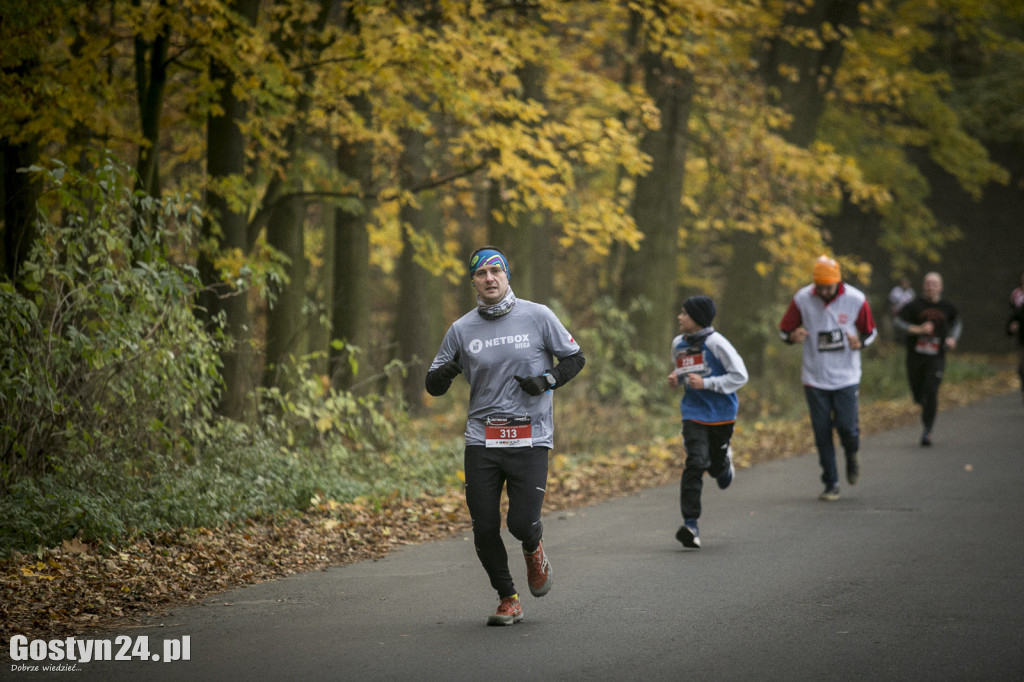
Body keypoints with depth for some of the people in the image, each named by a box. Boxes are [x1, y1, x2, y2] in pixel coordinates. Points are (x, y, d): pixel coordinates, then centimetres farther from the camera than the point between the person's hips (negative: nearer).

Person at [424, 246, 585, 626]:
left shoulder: (538, 317, 0)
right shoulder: (461, 329, 5)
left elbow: (575, 358, 9)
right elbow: (433, 386, 9)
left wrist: (547, 380, -10)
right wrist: (444, 373, -16)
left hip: (530, 439, -2)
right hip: (481, 440, 2)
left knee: (522, 523, -10)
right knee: (484, 528, -1)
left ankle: (534, 550, 27)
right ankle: (508, 599, 19)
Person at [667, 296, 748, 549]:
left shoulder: (716, 343, -14)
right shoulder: (678, 343, 3)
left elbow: (740, 376, -14)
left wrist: (706, 383, -20)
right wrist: (675, 379, -1)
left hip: (721, 414, -2)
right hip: (694, 413, 2)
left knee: (717, 467, 12)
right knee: (696, 464, -16)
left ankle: (724, 461, 53)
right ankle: (690, 524, -19)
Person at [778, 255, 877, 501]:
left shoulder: (856, 299, -7)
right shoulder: (802, 299, -6)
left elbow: (870, 331, 6)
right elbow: (784, 330, 4)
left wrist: (860, 342, -17)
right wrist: (793, 336, -20)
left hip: (846, 377, -1)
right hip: (814, 378, 1)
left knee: (847, 426, -8)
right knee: (822, 433, 2)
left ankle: (851, 456, 27)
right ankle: (831, 484, 12)